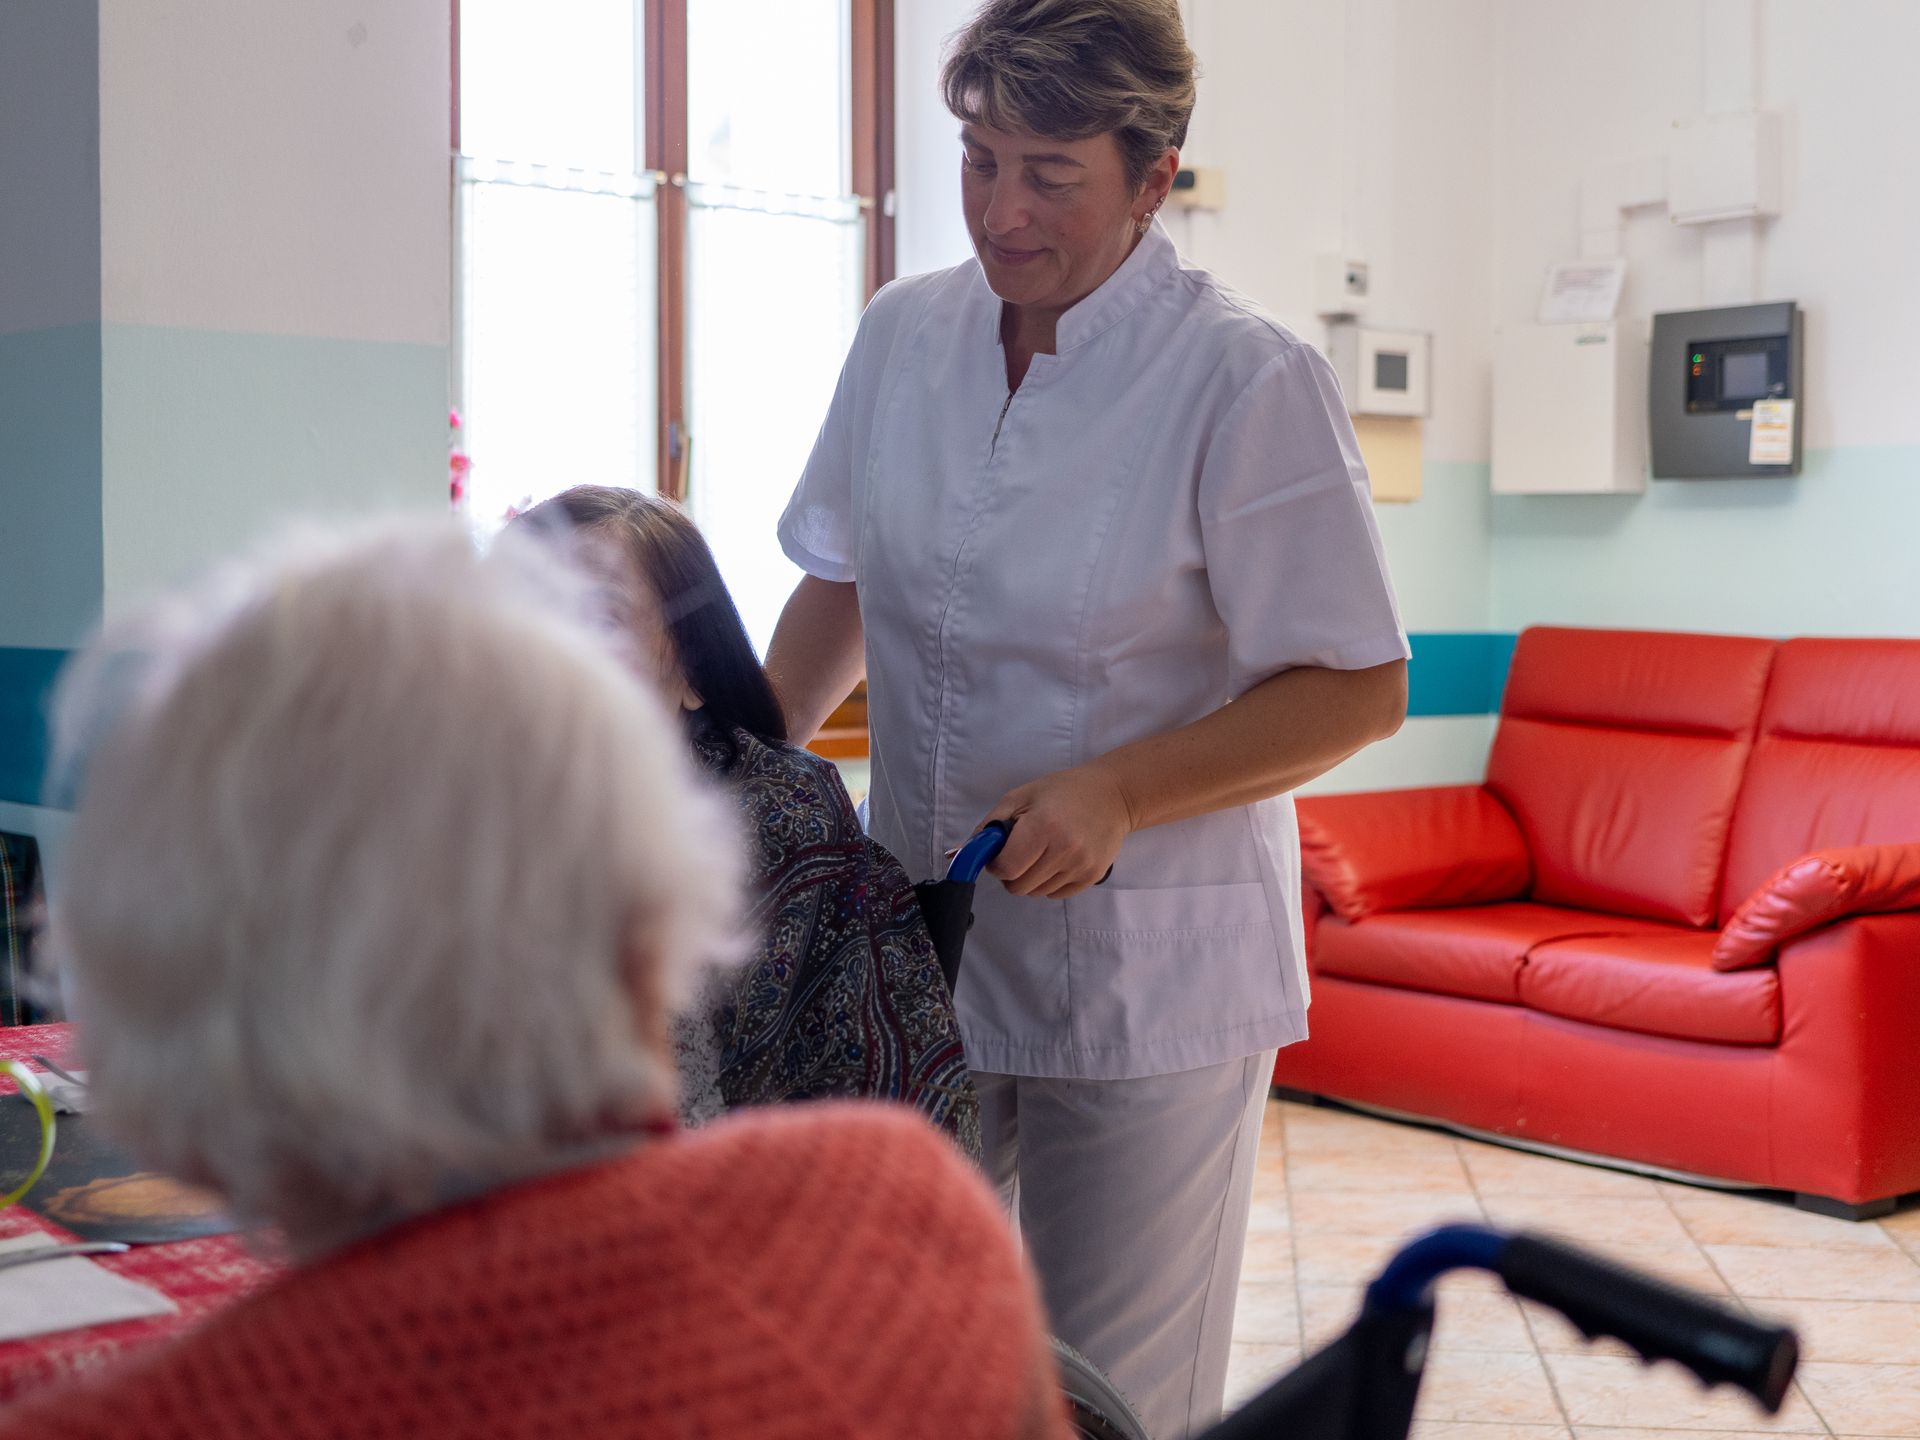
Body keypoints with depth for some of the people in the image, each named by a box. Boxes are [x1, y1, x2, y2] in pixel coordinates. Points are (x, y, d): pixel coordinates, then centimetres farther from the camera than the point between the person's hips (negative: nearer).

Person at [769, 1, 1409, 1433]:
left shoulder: (1250, 380, -14)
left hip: (1146, 976, -5)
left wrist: (1118, 793, -22)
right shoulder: (904, 334, 3)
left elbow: (1359, 688, -13)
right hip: (919, 942, 5)